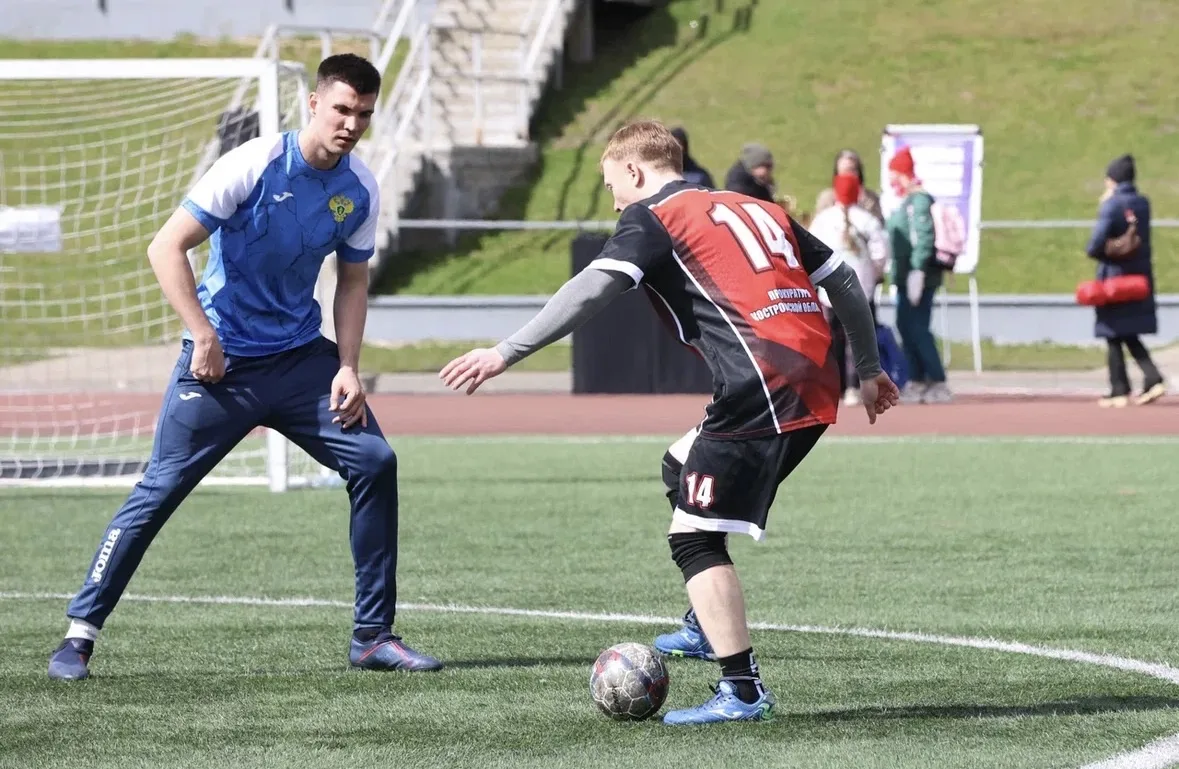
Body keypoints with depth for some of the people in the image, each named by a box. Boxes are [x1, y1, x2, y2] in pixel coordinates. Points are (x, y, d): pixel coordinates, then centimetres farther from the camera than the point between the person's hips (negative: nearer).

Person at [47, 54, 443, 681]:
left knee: (374, 461, -8)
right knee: (159, 490, -6)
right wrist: (204, 335, -19)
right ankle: (79, 634, 4)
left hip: (300, 358, 5)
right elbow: (166, 248, -15)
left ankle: (372, 635, 2)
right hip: (220, 363, -5)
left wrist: (348, 367, -1)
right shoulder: (255, 165, -17)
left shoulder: (360, 191, -1)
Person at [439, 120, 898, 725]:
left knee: (694, 534, -4)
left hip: (761, 391, -9)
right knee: (680, 468, 27)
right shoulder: (759, 210, 25)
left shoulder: (653, 218, 3)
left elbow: (592, 289, -12)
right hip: (816, 385, 9)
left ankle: (742, 691, -7)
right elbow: (842, 279, 26)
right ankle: (710, 623, 27)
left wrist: (505, 353, -15)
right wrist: (869, 369, 35)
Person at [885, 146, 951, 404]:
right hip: (905, 277, 10)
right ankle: (917, 381, 18)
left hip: (919, 277, -10)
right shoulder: (905, 202, 18)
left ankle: (938, 384, -11)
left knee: (917, 329, -12)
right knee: (905, 327, 12)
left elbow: (924, 237, -22)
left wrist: (918, 270, -26)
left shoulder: (919, 200, -12)